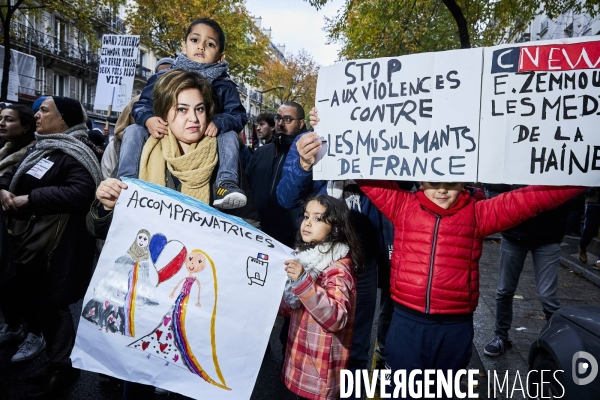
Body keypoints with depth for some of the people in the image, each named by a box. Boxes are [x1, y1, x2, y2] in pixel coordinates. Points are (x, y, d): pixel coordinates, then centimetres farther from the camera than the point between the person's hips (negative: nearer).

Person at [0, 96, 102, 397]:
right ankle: (38, 335, 41)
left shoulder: (75, 154, -16)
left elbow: (81, 192, -31)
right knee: (27, 293, 20)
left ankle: (61, 364, 18)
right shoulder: (38, 148, 14)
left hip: (54, 244, -9)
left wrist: (29, 199, -25)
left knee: (50, 302, 1)